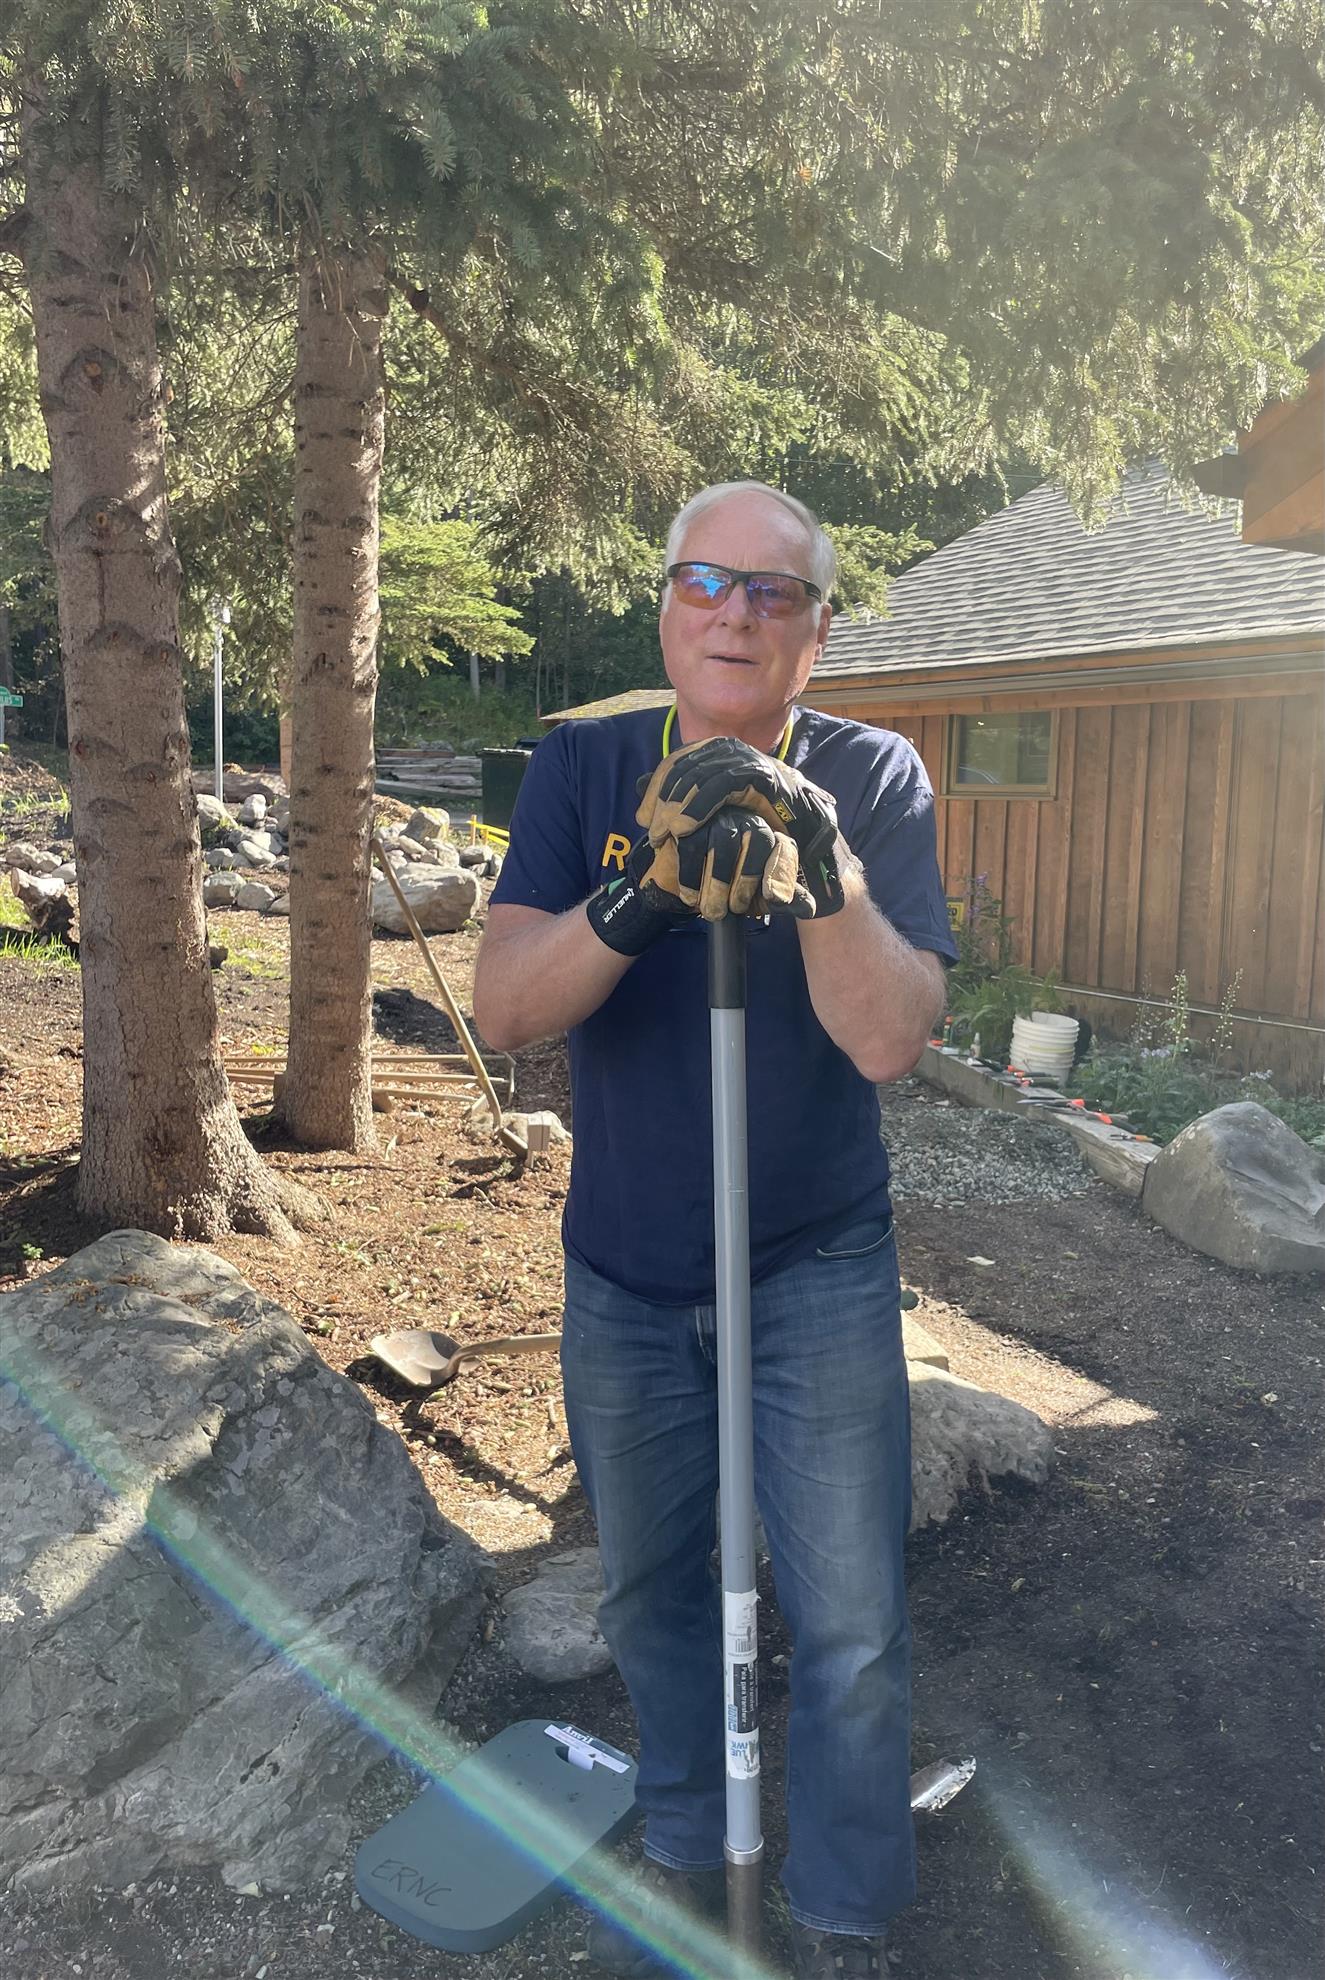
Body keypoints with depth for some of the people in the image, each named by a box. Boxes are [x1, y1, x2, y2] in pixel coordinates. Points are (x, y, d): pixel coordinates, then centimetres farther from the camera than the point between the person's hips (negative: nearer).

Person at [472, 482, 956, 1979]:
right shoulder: (583, 769, -7)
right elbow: (502, 1008, -20)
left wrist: (822, 879, -37)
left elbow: (892, 1039, -21)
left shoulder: (874, 777, -10)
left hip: (819, 1275, -2)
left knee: (850, 1626, 4)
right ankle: (684, 1848, 47)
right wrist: (643, 892, -37)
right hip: (623, 1278, 2)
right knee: (650, 1591, 20)